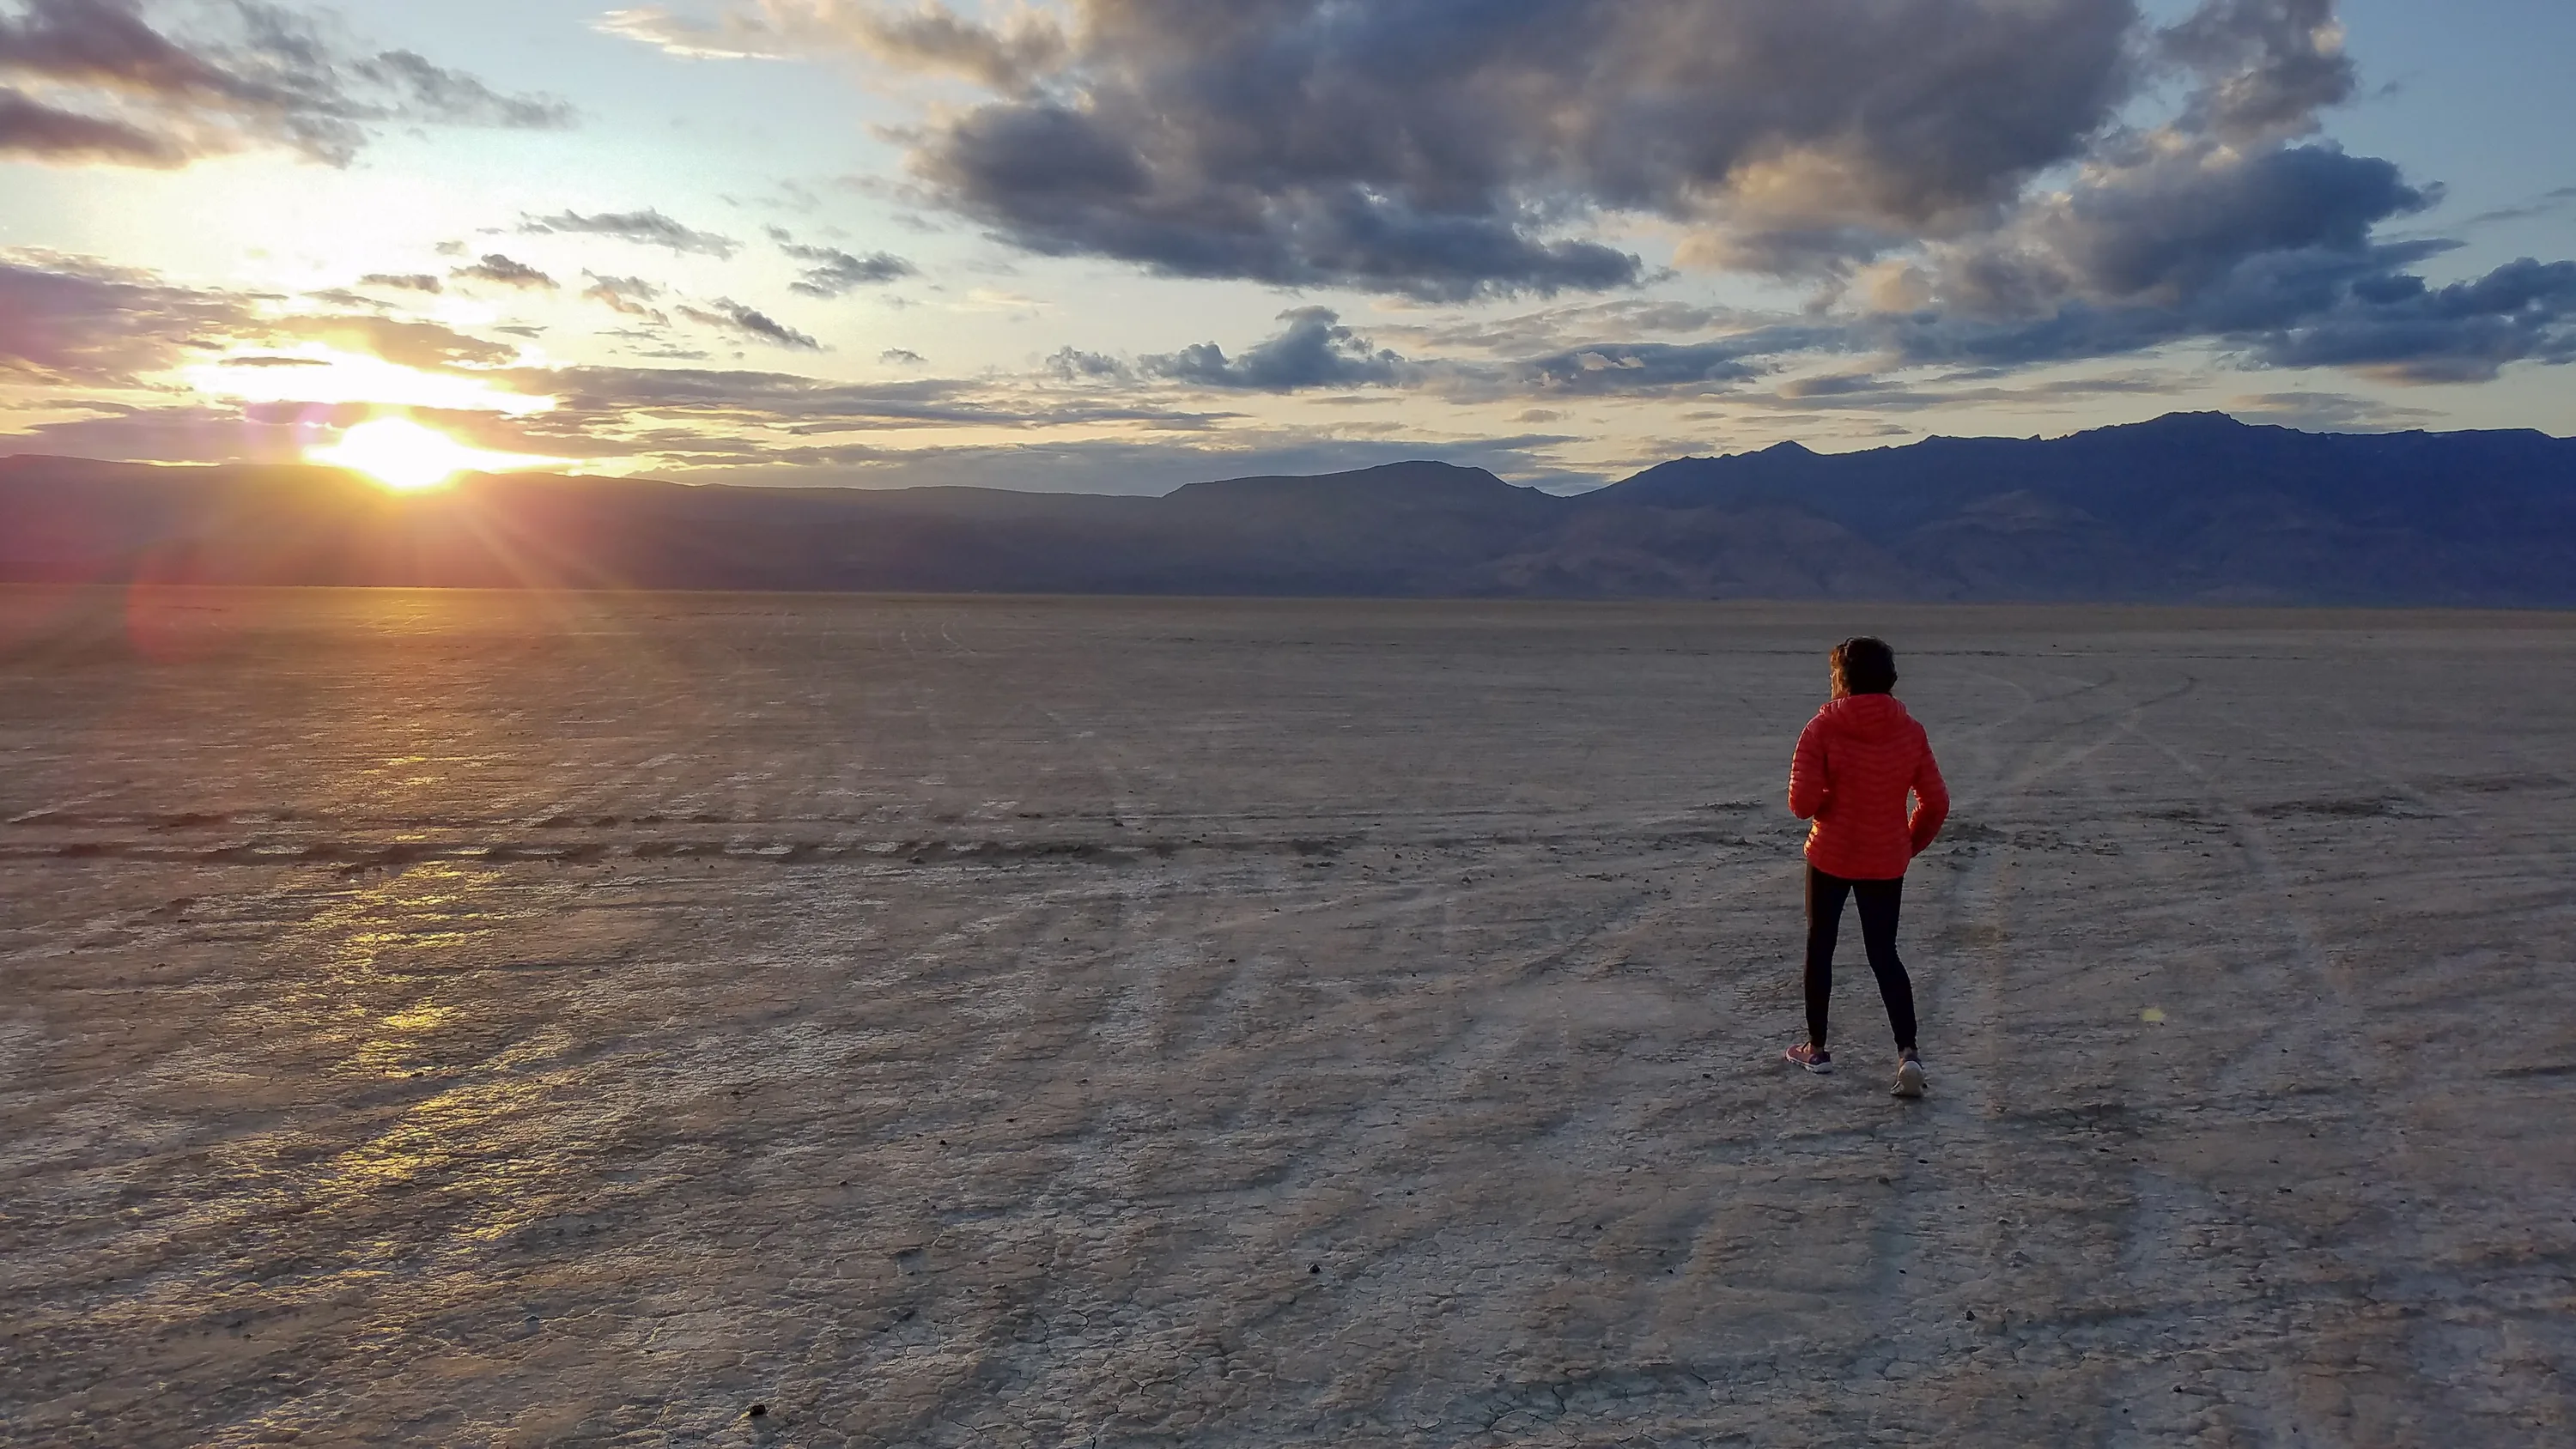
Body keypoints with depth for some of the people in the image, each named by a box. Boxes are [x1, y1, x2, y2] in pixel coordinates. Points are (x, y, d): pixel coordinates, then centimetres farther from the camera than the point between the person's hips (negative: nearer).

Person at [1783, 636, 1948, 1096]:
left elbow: (1802, 803, -18)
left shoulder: (1822, 729, -15)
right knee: (1884, 952, 12)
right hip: (1887, 861, 3)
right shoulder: (1910, 731, -3)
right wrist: (1911, 844, 14)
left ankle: (1816, 1048, 24)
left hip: (1831, 856, -3)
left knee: (1820, 947, 15)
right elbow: (1936, 803, -1)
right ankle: (1907, 1051, -4)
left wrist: (1827, 801, 4)